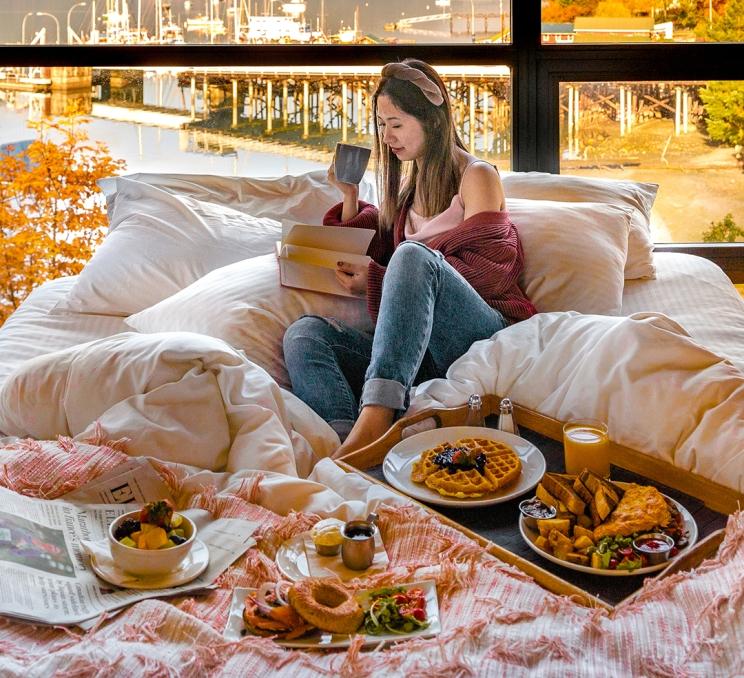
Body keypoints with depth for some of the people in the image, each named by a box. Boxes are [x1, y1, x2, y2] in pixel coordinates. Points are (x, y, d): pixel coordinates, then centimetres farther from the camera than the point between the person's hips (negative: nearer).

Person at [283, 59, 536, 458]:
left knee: (412, 256, -34)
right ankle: (345, 439, -50)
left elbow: (482, 272, -5)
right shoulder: (405, 185, 26)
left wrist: (377, 281, -11)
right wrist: (350, 198, 12)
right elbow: (367, 256, 27)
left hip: (484, 333, -5)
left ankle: (374, 417, -52)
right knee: (304, 332, -19)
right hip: (416, 352, 6)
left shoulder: (476, 176, 7)